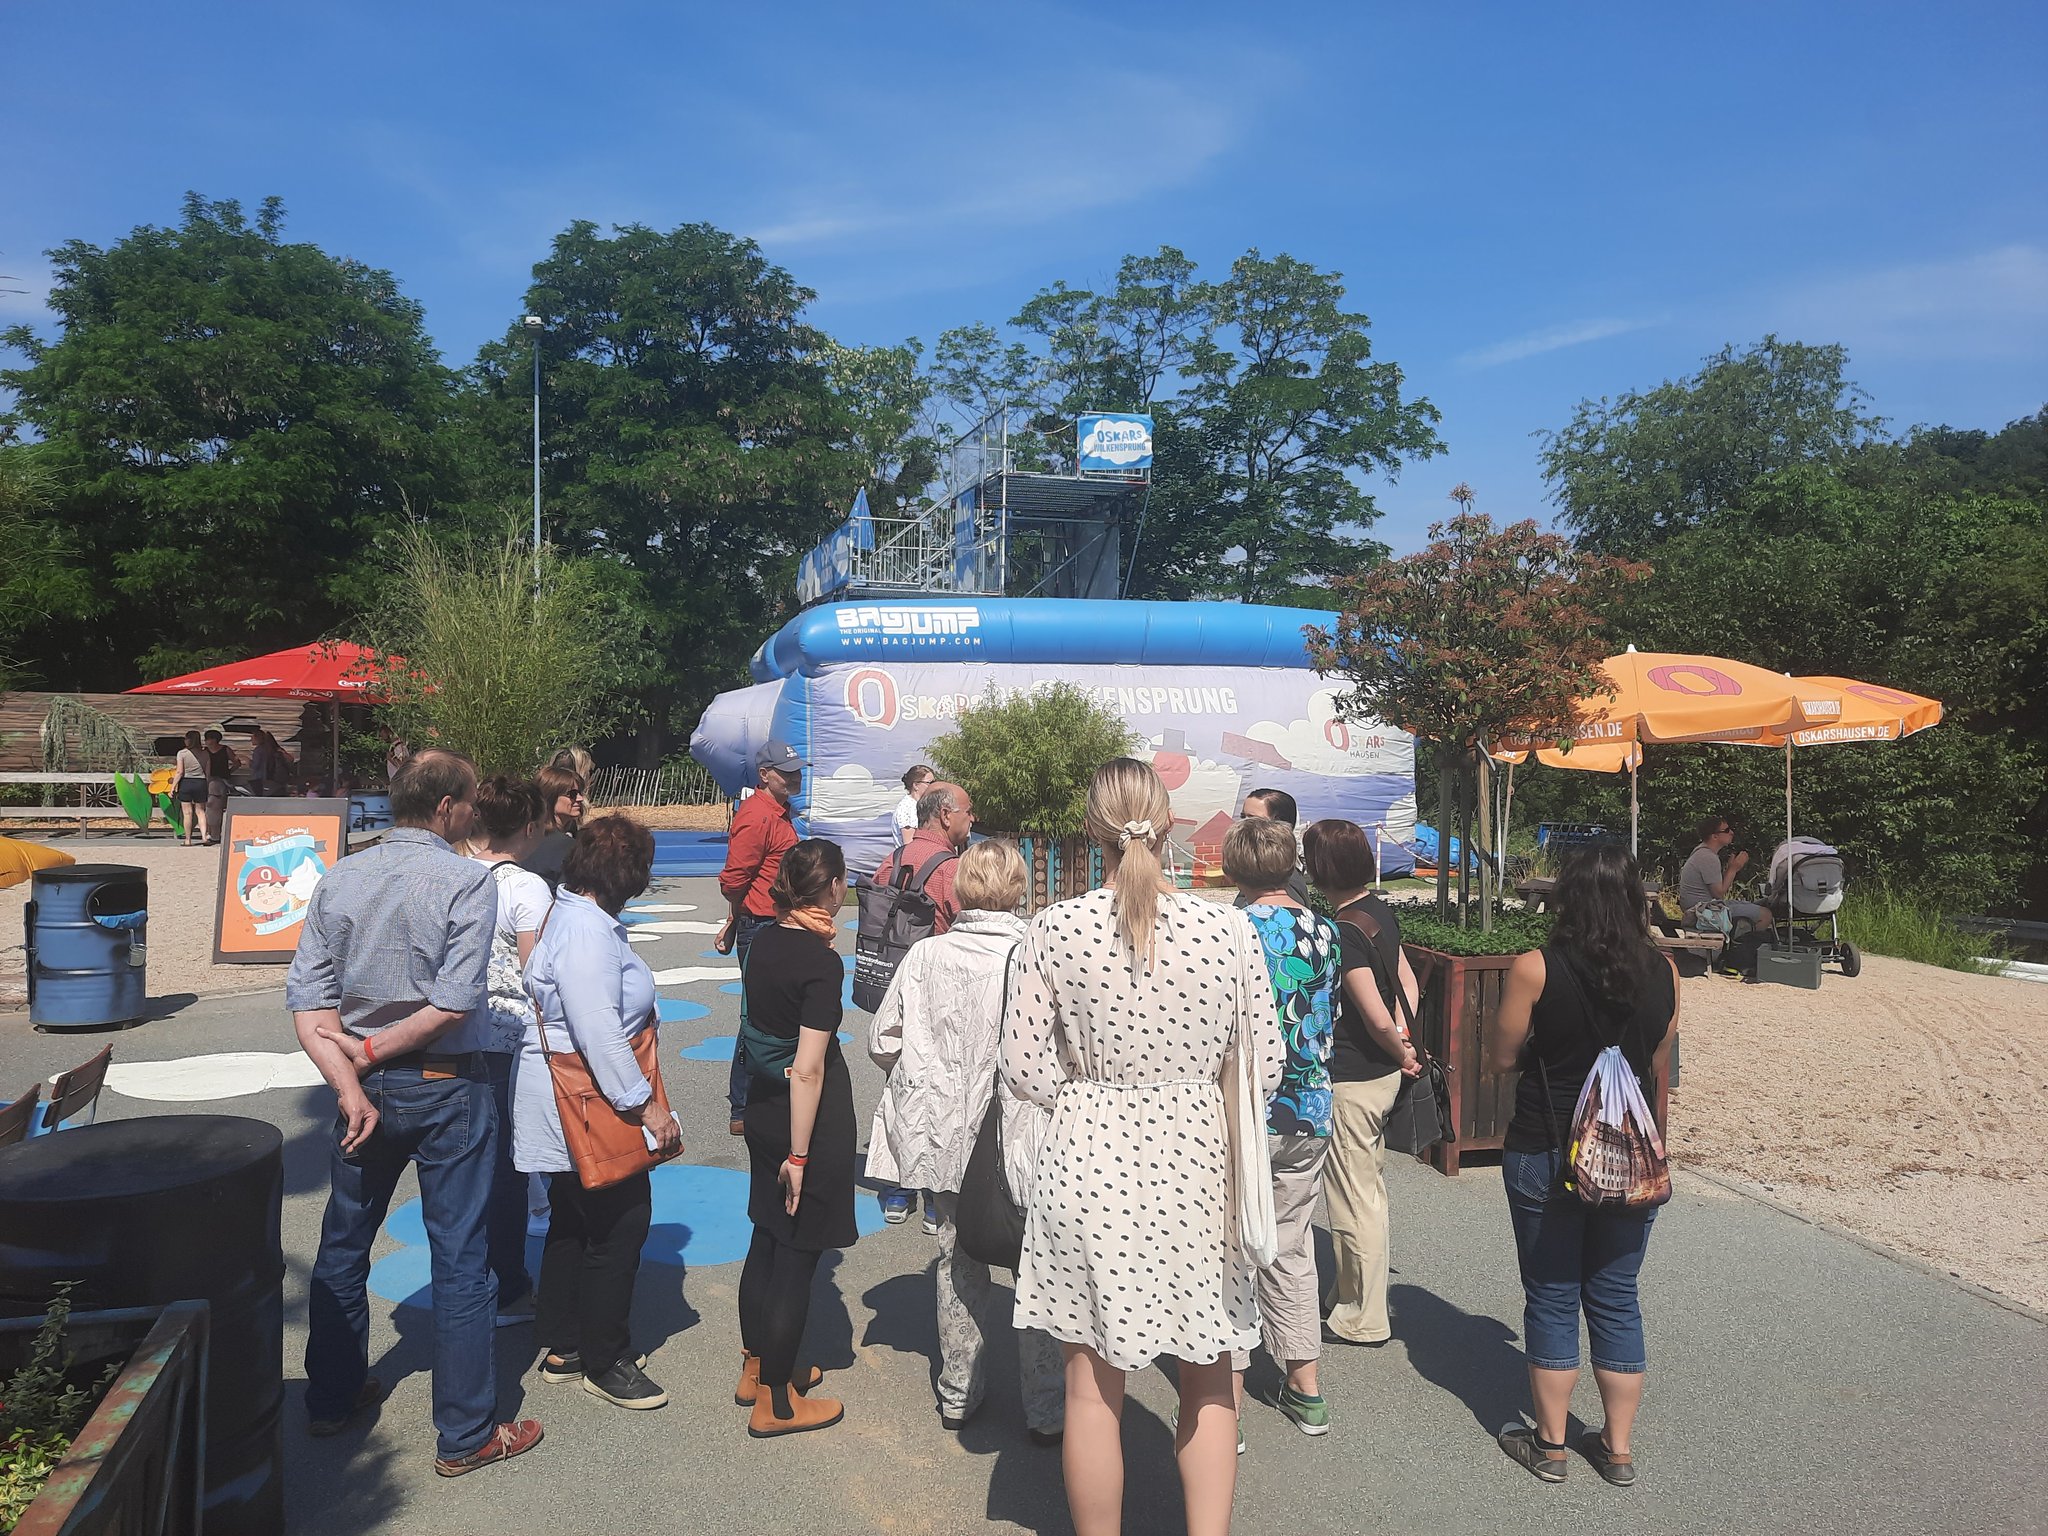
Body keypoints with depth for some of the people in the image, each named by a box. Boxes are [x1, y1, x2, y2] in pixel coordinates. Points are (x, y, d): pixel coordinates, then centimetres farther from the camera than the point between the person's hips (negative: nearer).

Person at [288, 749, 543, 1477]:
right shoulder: (466, 881, -14)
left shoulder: (338, 879, 1)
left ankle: (332, 1396, 39)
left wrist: (349, 1083, -11)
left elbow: (308, 1000, -6)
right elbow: (455, 1003, -22)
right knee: (458, 1261, 5)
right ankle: (465, 1434, 15)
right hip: (446, 1088, -5)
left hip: (370, 1089, 5)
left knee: (343, 1245, 22)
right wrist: (370, 1052, -11)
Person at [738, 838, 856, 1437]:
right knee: (798, 1255, 5)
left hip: (762, 1104, 8)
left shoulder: (765, 941, 1)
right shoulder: (822, 962, -22)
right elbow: (808, 1068, -23)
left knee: (767, 1238, 22)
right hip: (809, 1117, -8)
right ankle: (775, 1402, 17)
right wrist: (799, 1153, -19)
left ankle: (756, 1367, 37)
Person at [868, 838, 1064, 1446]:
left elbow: (881, 1043, -1)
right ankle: (1045, 1408, 21)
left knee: (958, 1261, 20)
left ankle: (958, 1393, 33)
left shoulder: (925, 955, -9)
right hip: (1021, 1141, -3)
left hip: (943, 1139, 3)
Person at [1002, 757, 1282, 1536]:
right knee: (1208, 1375, 19)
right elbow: (1263, 1068, -2)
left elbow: (1026, 1070, -7)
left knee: (1093, 1379, 13)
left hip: (1088, 1160, -1)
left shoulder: (1054, 929, -11)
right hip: (1194, 1161, 1)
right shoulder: (1228, 929, -9)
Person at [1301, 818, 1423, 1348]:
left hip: (1350, 1081, -9)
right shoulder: (1381, 912, 5)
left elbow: (1377, 1017, -22)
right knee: (1370, 1191, 20)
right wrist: (1404, 1048, 4)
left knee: (1353, 1201, 4)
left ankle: (1362, 1319, 16)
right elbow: (1406, 981, 12)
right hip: (1382, 1074, 9)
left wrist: (1400, 1052, -4)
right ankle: (1355, 1296, 35)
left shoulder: (1343, 932, -22)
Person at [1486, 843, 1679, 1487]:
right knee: (1617, 1298, 16)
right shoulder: (1662, 972, -5)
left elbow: (1501, 1058, -7)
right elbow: (1659, 1064, 6)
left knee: (1552, 1297, 11)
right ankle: (1618, 1448, 27)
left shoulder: (1535, 969, -16)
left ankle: (1550, 1445, 23)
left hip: (1545, 1154, -3)